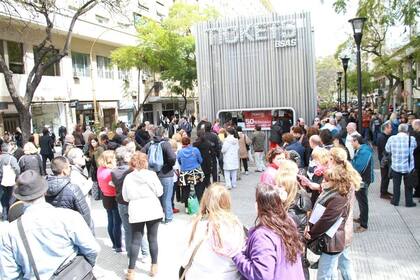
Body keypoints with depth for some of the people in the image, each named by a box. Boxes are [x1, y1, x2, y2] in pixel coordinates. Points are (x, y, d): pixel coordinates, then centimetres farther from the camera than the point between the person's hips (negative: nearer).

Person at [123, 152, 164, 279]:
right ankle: (154, 266, 19)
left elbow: (126, 197, 3)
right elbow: (159, 192, -2)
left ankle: (131, 270, 8)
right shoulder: (151, 174, -6)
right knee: (153, 238, 10)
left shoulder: (128, 177, -2)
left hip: (136, 212, 1)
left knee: (135, 240, 6)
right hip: (152, 210, -1)